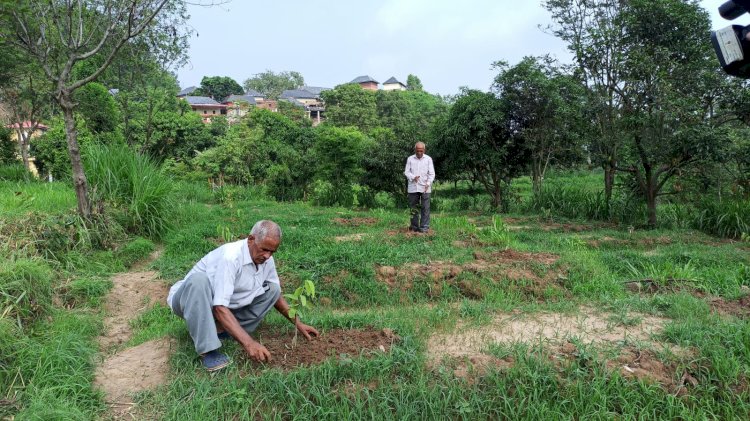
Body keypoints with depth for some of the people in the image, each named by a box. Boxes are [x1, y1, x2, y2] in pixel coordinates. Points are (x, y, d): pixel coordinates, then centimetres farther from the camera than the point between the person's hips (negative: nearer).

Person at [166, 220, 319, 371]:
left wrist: (298, 323, 0)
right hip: (190, 299, -6)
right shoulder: (230, 257, -32)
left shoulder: (265, 258, -8)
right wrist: (249, 343, -42)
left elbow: (277, 295, 7)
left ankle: (222, 328, -6)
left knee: (272, 290, -6)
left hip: (227, 303, 7)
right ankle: (207, 348, -29)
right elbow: (219, 308, -37)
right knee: (198, 279, -39)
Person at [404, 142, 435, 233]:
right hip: (413, 187, 2)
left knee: (425, 208, -3)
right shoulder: (410, 159, 7)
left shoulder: (428, 159, 3)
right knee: (413, 207, 7)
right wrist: (413, 177, -15)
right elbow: (406, 172, 5)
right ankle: (414, 226, 17)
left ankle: (424, 227, 1)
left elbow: (431, 173, 2)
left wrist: (428, 183, -14)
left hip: (425, 188, -2)